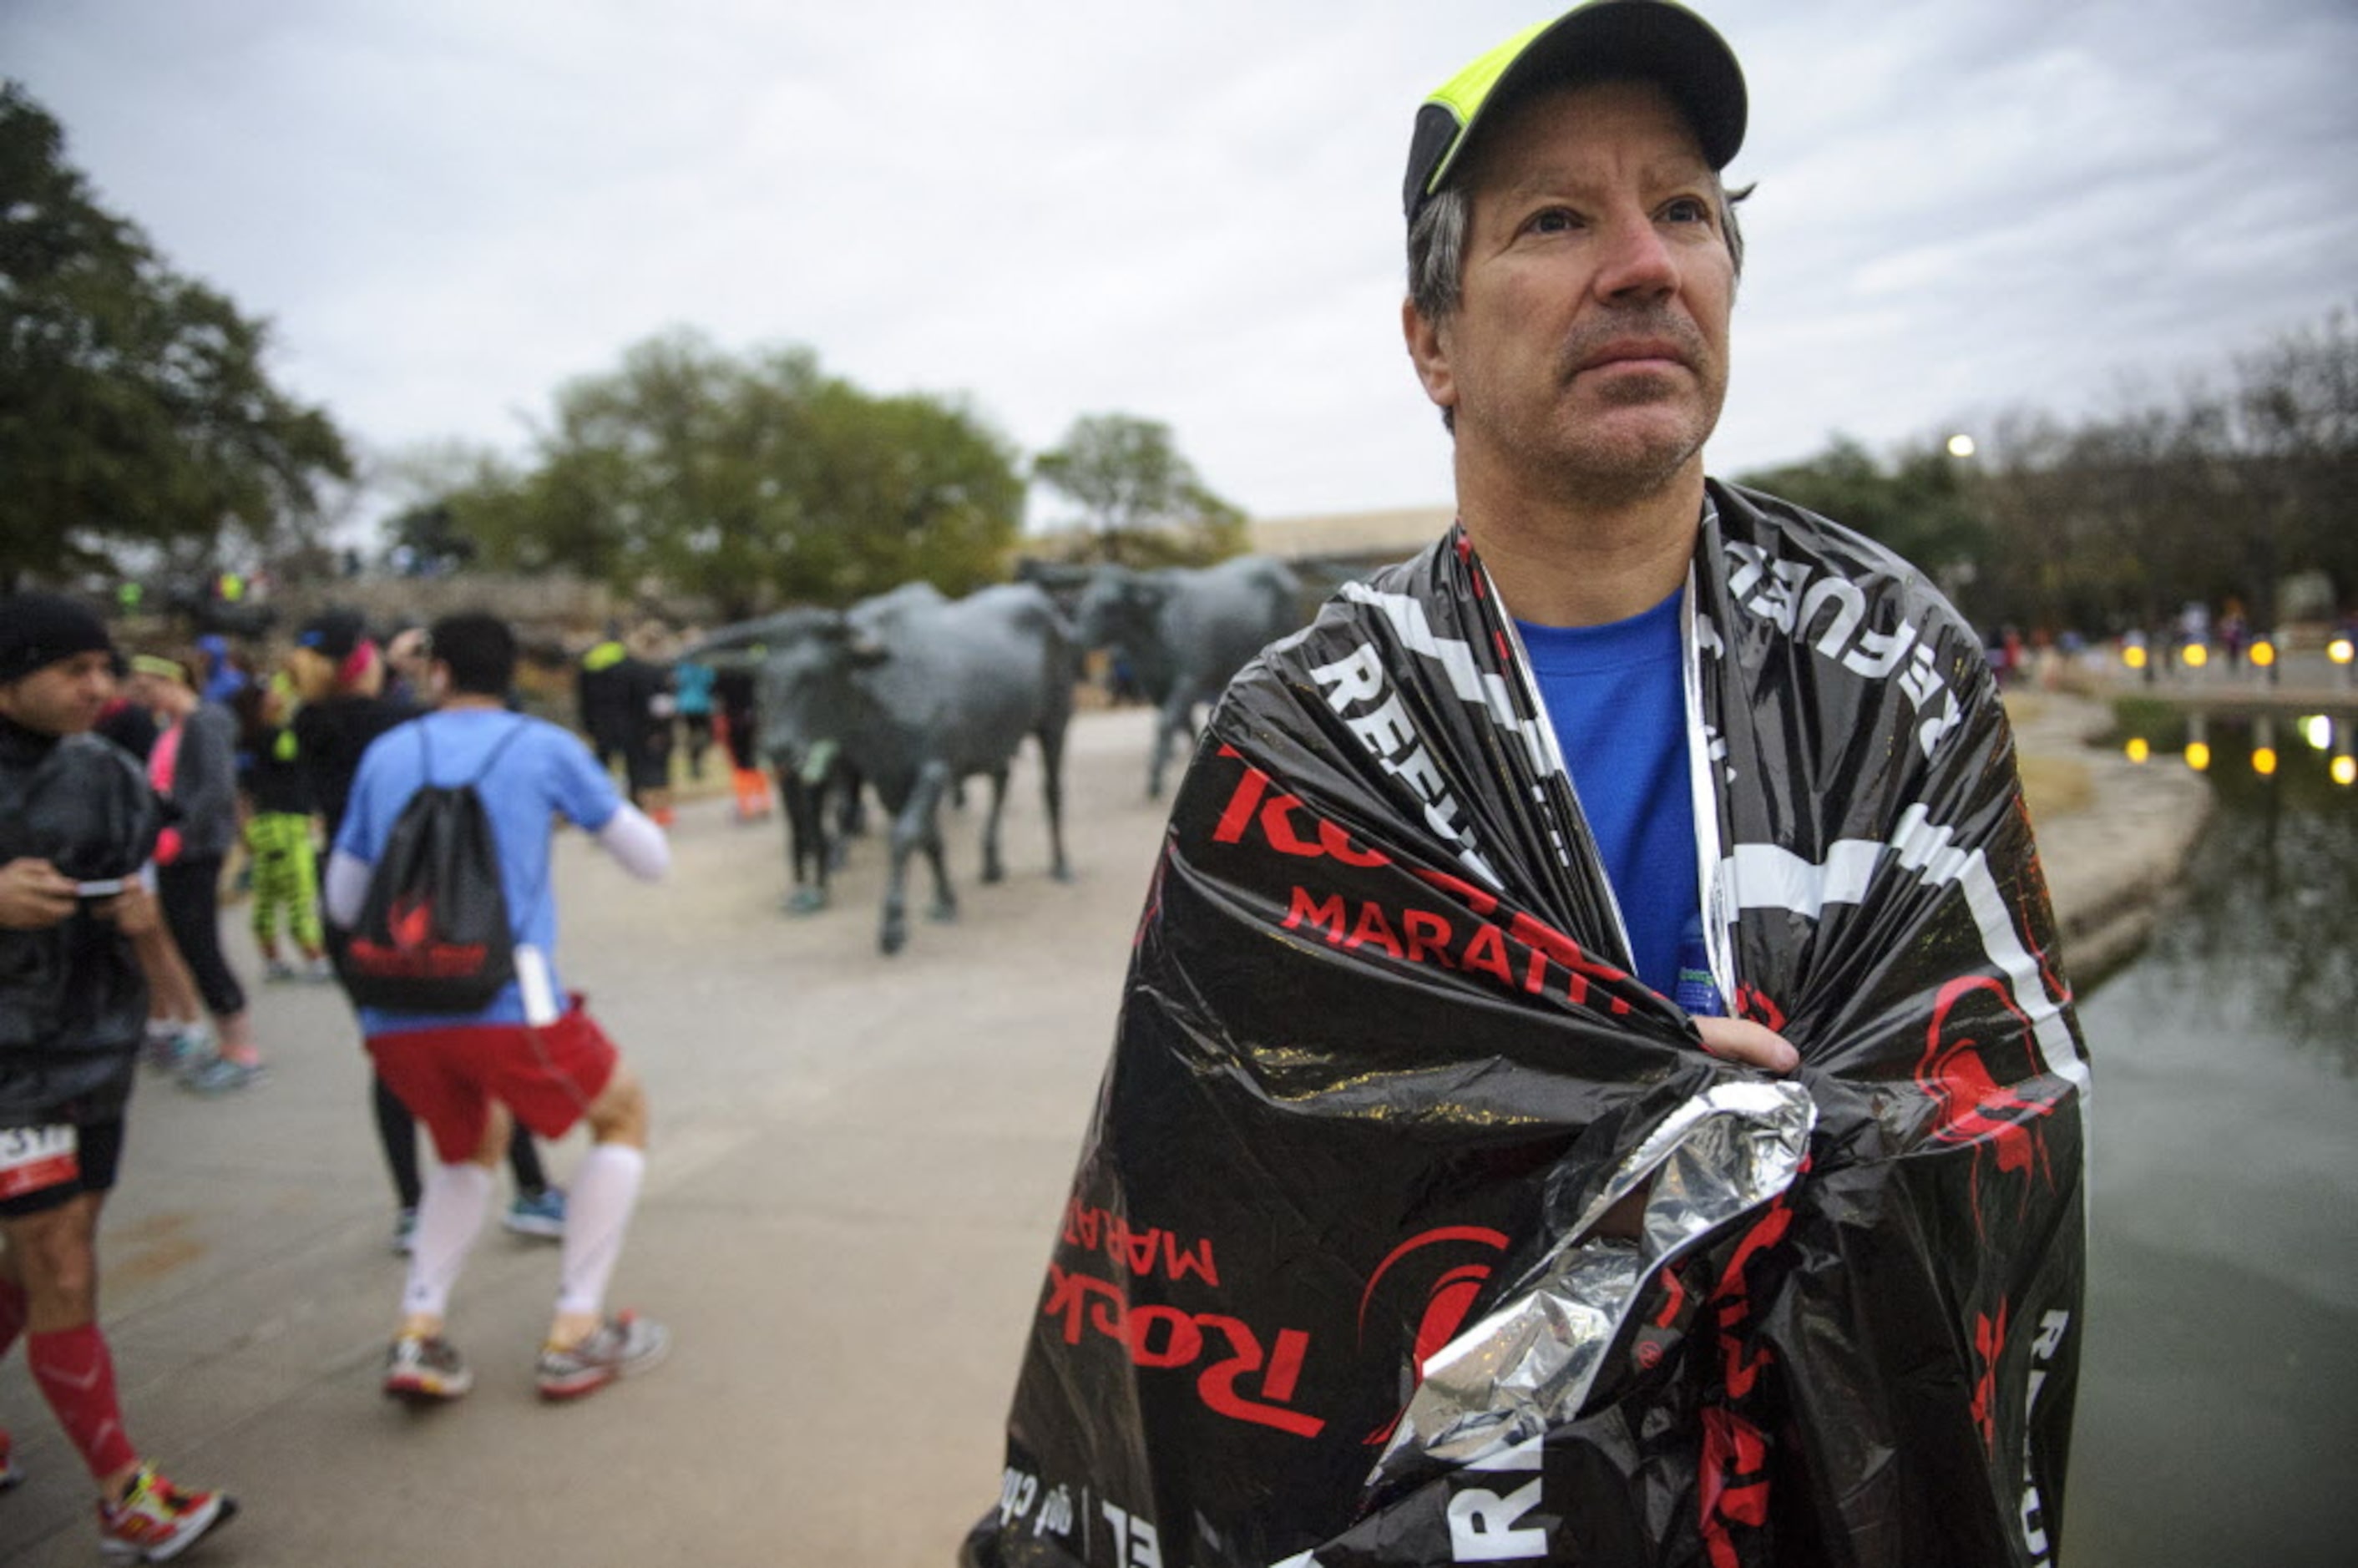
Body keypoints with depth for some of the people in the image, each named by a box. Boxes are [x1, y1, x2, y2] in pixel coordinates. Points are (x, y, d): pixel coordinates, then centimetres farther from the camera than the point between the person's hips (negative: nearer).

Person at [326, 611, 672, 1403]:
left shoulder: (386, 753, 13)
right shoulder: (544, 747, 5)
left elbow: (343, 903, 21)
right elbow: (651, 859, 12)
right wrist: (592, 805, 30)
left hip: (395, 1017, 4)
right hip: (504, 1003, -4)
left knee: (472, 1144, 31)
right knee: (623, 1114, 20)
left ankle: (415, 1336, 16)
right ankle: (575, 1336, 15)